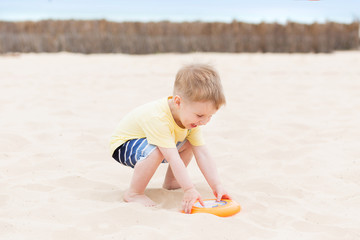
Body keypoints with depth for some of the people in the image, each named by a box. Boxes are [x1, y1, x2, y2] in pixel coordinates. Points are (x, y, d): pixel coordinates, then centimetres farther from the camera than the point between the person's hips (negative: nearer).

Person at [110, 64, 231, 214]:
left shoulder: (191, 116, -14)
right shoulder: (158, 118, -39)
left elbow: (202, 154, -14)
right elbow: (173, 159, -42)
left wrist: (217, 186, -20)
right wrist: (189, 190, -43)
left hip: (147, 142, 8)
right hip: (123, 146, -8)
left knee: (188, 144, 0)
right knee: (157, 151, -37)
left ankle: (170, 181, 15)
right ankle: (134, 194, -19)